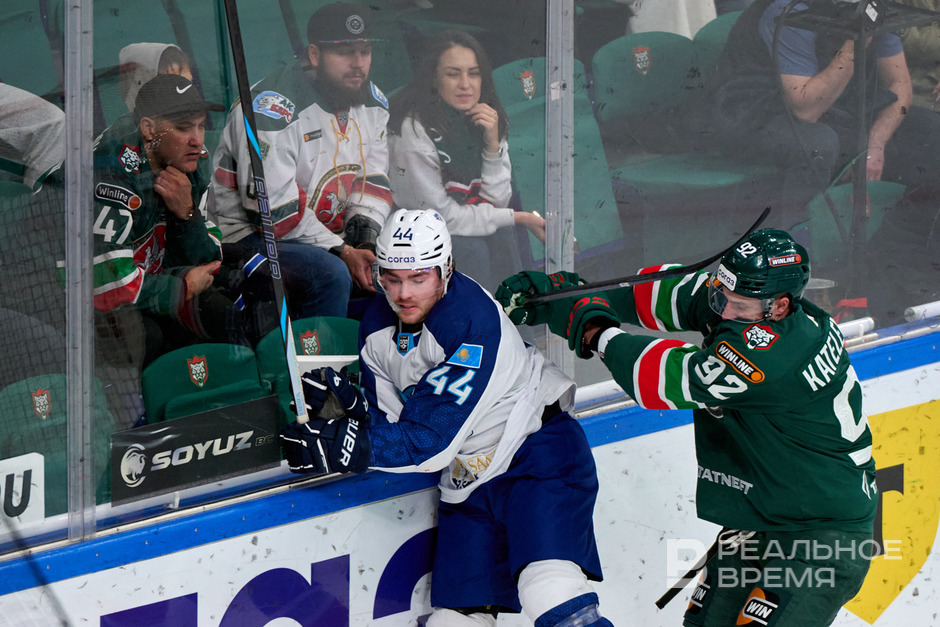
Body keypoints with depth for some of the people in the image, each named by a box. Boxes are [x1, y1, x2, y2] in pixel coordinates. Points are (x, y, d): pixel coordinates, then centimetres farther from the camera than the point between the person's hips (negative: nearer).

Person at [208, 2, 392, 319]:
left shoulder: (373, 103, 4)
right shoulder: (272, 110, -21)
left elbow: (373, 184, 8)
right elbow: (272, 209, -23)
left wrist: (365, 245, -11)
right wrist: (342, 252, -22)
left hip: (331, 237, 8)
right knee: (329, 274, -34)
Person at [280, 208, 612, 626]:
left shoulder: (473, 321, -23)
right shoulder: (378, 326, 2)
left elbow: (431, 437, -26)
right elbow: (389, 420, 4)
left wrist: (350, 451, -33)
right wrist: (349, 402, -16)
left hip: (537, 456, -7)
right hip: (467, 480, 8)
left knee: (549, 592, -29)